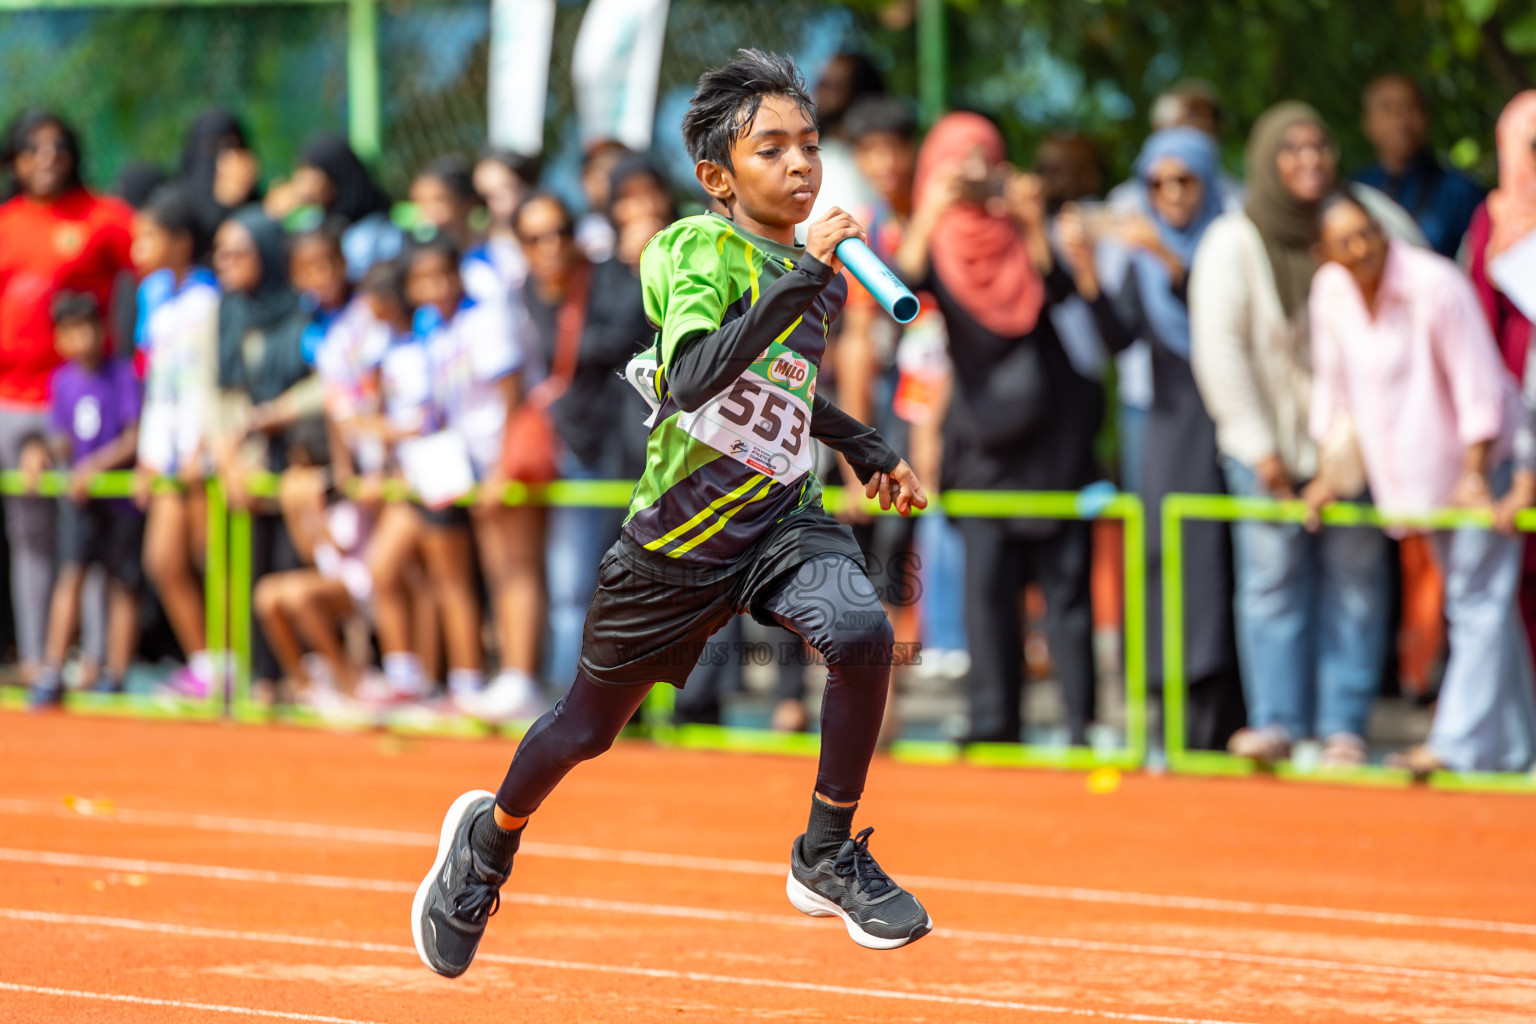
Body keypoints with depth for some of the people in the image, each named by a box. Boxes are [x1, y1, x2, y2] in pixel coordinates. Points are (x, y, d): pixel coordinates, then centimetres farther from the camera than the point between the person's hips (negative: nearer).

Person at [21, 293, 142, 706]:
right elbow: (64, 440, 10)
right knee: (71, 572, -10)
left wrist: (97, 464, -21)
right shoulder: (63, 380, 6)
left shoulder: (123, 374, -8)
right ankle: (51, 674, -14)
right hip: (78, 493, 3)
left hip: (121, 490, -3)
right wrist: (43, 451, -10)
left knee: (122, 582, 3)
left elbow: (134, 439, -11)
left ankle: (115, 676, 11)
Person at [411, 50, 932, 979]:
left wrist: (870, 450, 18)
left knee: (862, 632, -26)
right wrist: (802, 280, -39)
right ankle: (490, 839, 45)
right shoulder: (702, 250, -18)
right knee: (587, 729, 13)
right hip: (681, 539, -4)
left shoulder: (811, 269, 3)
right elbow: (691, 381, -37)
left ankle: (828, 858, -8)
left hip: (782, 517, 4)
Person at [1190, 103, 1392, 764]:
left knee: (1355, 579, -1)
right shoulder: (1234, 243, -3)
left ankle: (1342, 725, 5)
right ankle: (1276, 722, 1)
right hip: (1269, 443, -2)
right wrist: (1259, 447, -8)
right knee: (1274, 578, -5)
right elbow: (1219, 349, -5)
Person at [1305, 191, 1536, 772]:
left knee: (1477, 600, -10)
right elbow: (1333, 386, 7)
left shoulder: (1436, 285, -23)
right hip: (1417, 468, 7)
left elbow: (1478, 386, -19)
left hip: (1481, 459, -7)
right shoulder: (1330, 291, -5)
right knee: (1474, 605, 12)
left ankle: (1461, 743, -13)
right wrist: (1332, 473, 9)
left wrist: (1475, 474, -18)